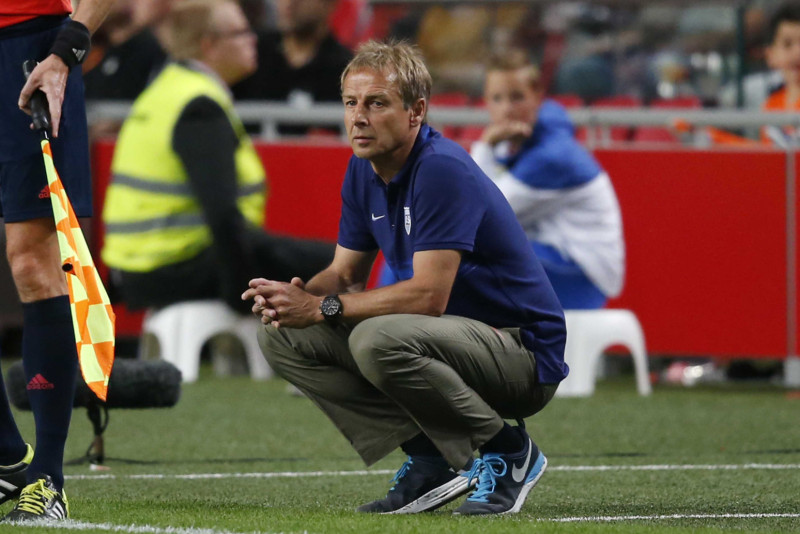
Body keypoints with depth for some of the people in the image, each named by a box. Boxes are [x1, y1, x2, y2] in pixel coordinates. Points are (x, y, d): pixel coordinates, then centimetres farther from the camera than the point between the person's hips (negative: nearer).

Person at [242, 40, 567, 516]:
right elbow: (346, 275, 10)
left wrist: (324, 309, -25)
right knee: (283, 337, 0)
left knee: (378, 340, -36)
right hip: (452, 337, 9)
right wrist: (297, 297, -13)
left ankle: (507, 451, -13)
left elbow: (430, 295, -28)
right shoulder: (364, 172, 5)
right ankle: (430, 458, 0)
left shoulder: (443, 170, -23)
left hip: (523, 354, -9)